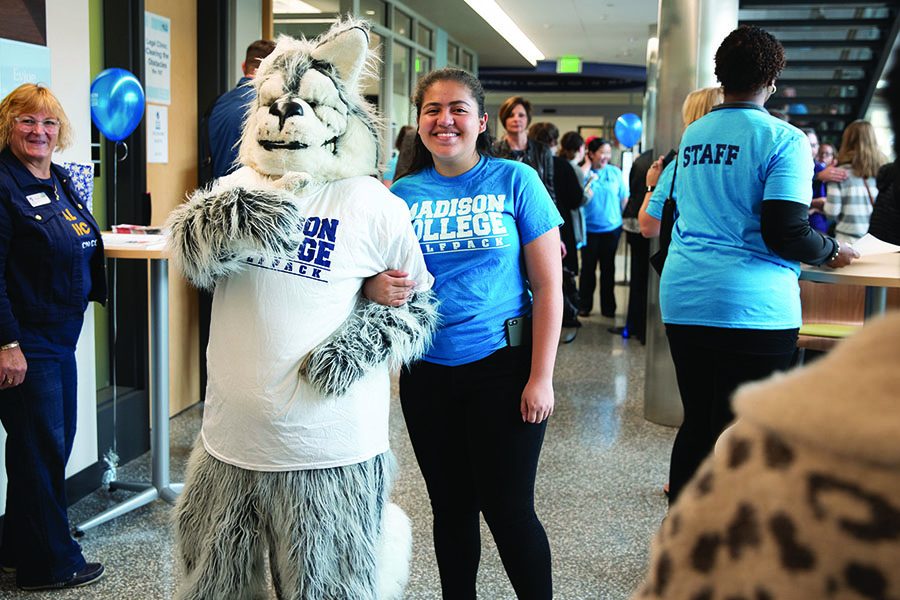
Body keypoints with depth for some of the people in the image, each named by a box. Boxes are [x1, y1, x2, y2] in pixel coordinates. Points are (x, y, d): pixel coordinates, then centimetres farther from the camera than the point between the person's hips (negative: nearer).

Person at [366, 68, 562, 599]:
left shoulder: (515, 181, -5)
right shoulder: (403, 193, 4)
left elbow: (547, 286, -7)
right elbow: (377, 276, 8)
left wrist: (541, 378, -13)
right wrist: (376, 287, -18)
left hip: (502, 367, -3)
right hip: (427, 372, 4)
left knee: (508, 510, 1)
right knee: (451, 508, 15)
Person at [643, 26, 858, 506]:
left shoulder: (691, 136, 12)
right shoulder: (783, 139, -7)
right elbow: (785, 234, -16)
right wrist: (832, 251, 5)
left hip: (682, 301, 6)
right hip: (751, 307, -6)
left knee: (696, 424, 16)